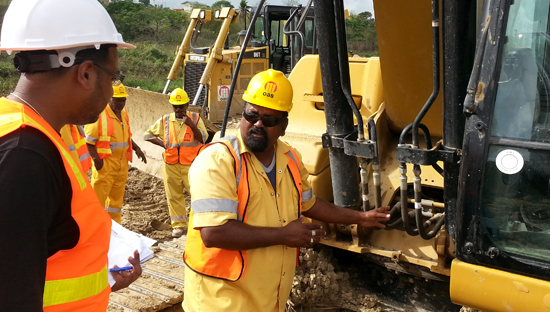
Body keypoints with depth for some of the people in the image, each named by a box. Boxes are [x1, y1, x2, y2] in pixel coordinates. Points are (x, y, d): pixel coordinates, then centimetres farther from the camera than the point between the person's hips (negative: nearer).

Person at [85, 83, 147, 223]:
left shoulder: (123, 113, 11)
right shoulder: (98, 114, -12)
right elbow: (88, 141, -13)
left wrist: (136, 148, 9)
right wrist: (96, 159, -23)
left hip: (122, 163, 8)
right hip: (104, 163, -8)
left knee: (117, 197, 15)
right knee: (98, 196, -7)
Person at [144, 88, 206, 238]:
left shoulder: (196, 118, 2)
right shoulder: (165, 120, 5)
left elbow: (203, 139, -7)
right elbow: (148, 135, 14)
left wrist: (191, 125, -20)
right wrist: (162, 143, 0)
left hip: (191, 165, -2)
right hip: (171, 166, 2)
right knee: (174, 196, 8)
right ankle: (178, 225, 20)